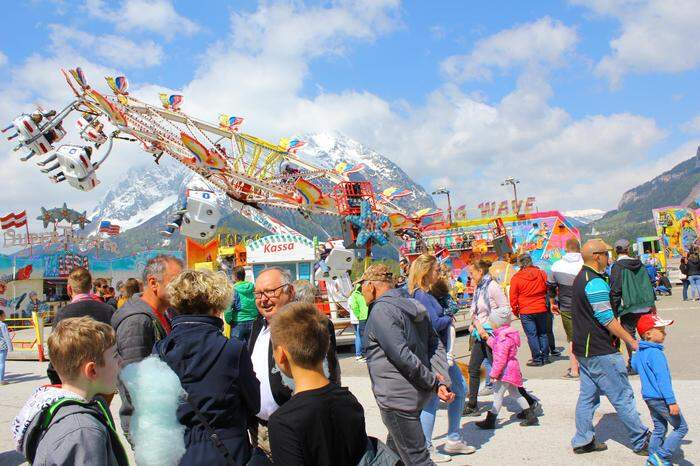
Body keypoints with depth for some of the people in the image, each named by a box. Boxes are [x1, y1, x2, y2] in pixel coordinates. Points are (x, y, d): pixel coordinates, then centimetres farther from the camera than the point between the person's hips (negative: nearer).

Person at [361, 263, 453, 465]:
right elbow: (436, 344, 8)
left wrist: (433, 380, -13)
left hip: (398, 398, -9)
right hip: (419, 394, 9)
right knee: (394, 449, 24)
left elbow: (402, 356, -24)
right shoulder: (412, 305, 11)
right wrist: (441, 381, -2)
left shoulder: (381, 311, -17)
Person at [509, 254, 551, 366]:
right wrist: (547, 304, 23)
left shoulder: (516, 278, -9)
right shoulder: (541, 273, -1)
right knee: (543, 333, 15)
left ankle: (537, 359, 5)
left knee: (532, 335, 3)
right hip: (541, 309, 3)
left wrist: (515, 310, 9)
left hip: (526, 312, -3)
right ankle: (545, 357, 20)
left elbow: (513, 297, -4)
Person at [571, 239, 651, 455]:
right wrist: (632, 341, -11)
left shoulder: (580, 279, 12)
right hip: (600, 352, -10)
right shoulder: (595, 282, -20)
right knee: (623, 397, 2)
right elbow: (607, 320, -20)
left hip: (583, 349, 10)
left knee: (587, 395, 13)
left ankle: (583, 441, 19)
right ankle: (641, 442, 12)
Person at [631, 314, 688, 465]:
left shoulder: (638, 353, 5)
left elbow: (634, 365, 25)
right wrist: (672, 402, -21)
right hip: (661, 398, -9)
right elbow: (663, 379, -23)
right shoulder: (656, 353, -22)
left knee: (659, 429, 19)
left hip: (648, 397, 9)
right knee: (681, 427, 3)